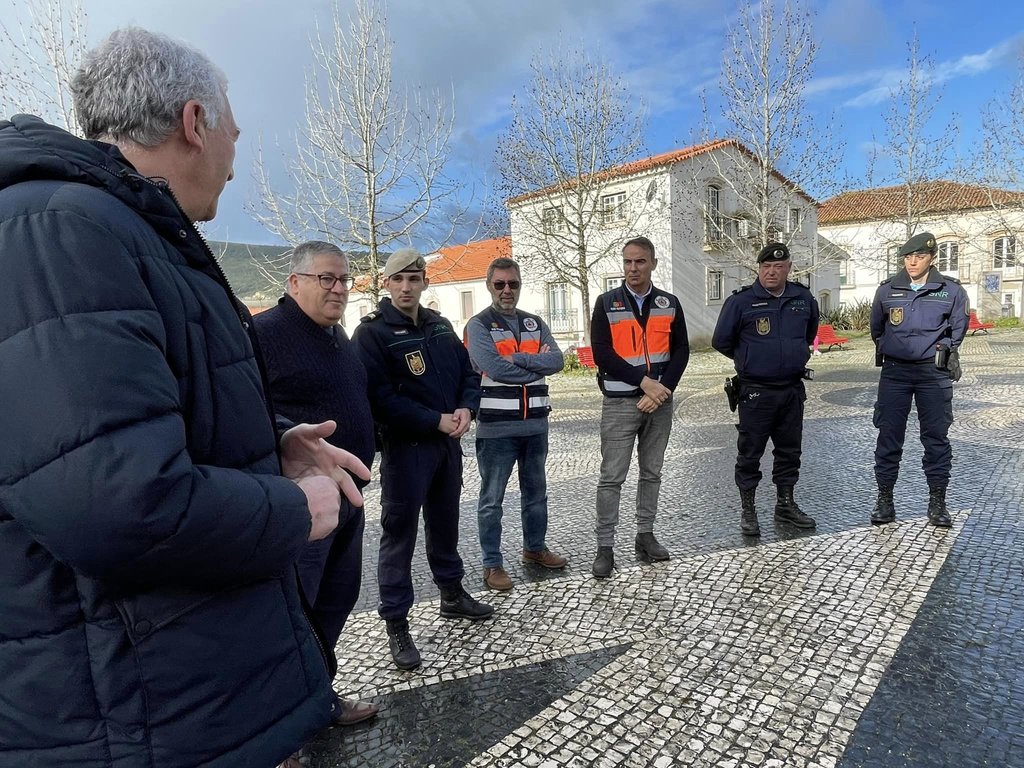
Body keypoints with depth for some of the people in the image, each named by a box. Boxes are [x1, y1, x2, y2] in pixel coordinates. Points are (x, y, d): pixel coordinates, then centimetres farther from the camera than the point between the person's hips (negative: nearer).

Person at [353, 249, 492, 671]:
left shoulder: (440, 326, 9)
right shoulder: (372, 332, -11)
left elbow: (468, 372, 13)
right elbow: (380, 398, -19)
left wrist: (466, 408, -7)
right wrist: (436, 420, -19)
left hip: (448, 442, 7)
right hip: (404, 446, -6)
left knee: (445, 521, 19)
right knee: (399, 531, 2)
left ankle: (452, 594, 38)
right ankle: (396, 623, 15)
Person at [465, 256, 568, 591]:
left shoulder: (535, 323, 11)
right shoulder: (479, 325, -4)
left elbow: (557, 360, -4)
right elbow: (495, 368, -19)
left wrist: (517, 358, -16)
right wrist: (537, 364, -9)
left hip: (536, 424, 6)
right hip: (497, 427, -5)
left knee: (535, 492, 19)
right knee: (492, 499, 5)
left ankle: (535, 547, 38)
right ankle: (492, 564, 18)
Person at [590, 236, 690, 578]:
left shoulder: (669, 303, 8)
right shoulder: (607, 303, -1)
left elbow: (681, 351, 4)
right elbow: (601, 353, -9)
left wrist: (663, 388, -11)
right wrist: (644, 381, -15)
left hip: (660, 401, 3)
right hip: (619, 403, -3)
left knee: (651, 472, 13)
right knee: (611, 476, -1)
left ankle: (645, 535, 26)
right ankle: (605, 547, 7)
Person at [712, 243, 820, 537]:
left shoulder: (803, 299, 5)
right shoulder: (741, 302, -10)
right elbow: (721, 341, -1)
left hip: (793, 390, 5)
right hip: (755, 392, -4)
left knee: (790, 449, 14)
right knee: (750, 452, 2)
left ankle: (786, 504, 29)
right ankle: (747, 509, 15)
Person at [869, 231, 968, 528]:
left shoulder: (952, 291, 0)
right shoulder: (887, 290, 2)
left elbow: (957, 329, 13)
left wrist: (941, 349, 10)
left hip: (934, 373, 0)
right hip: (894, 370, 0)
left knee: (936, 437, 5)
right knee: (888, 435, 2)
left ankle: (937, 502, 16)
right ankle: (884, 498, 11)